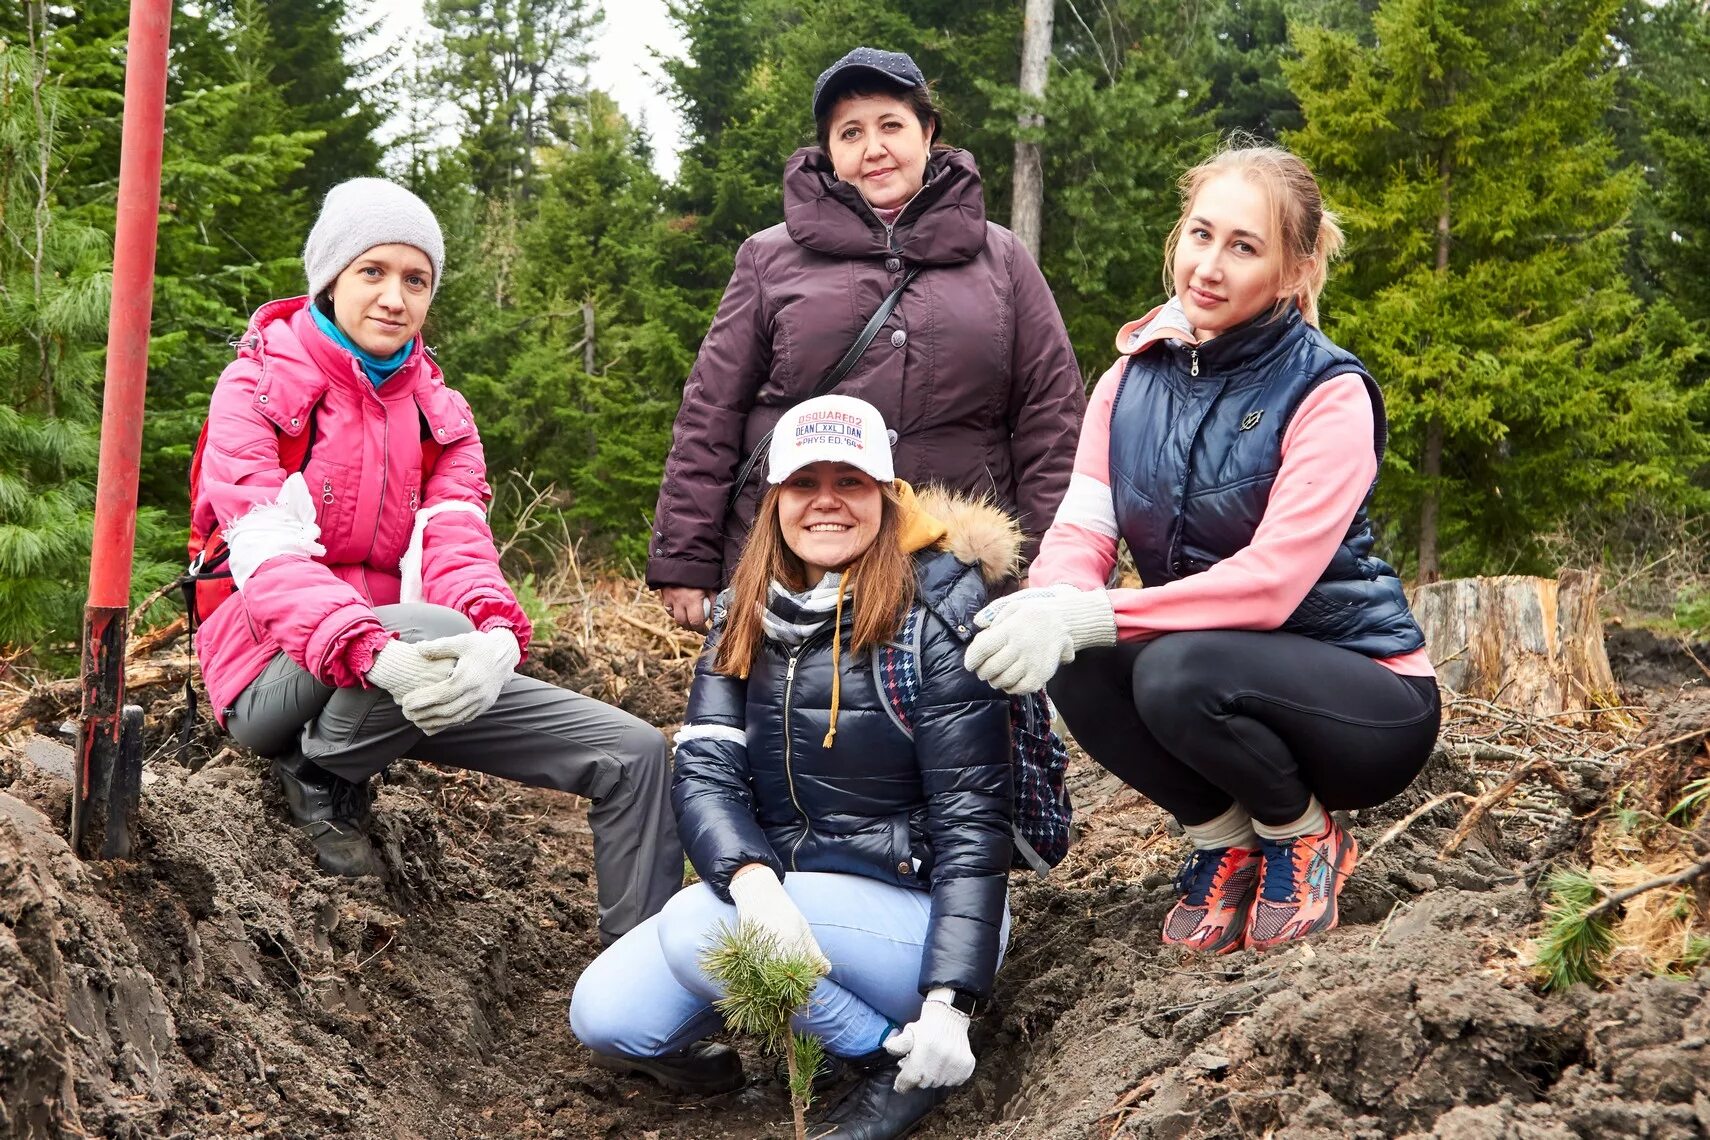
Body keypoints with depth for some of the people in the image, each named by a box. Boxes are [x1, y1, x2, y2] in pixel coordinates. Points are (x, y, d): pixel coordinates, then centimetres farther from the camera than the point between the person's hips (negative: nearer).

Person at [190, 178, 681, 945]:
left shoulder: (439, 415, 11)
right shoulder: (258, 390, -6)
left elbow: (457, 546, -6)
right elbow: (269, 559, -20)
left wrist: (495, 635, -31)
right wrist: (376, 652, -39)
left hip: (413, 680, 6)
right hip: (280, 674, -5)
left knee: (634, 753, -6)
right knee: (429, 625, -38)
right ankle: (321, 779, -10)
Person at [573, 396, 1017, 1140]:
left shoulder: (937, 608, -13)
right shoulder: (743, 617, 4)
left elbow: (972, 815, -17)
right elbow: (704, 771, -7)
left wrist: (949, 1002, -24)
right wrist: (752, 879, -30)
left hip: (918, 911, -5)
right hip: (786, 898, 5)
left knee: (704, 925, -28)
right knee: (603, 1019, -12)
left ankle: (896, 1057, -10)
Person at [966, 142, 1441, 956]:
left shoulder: (1327, 392, -16)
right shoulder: (1135, 377, 1)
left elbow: (1272, 582, -27)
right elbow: (1081, 529, -9)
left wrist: (1089, 616, -36)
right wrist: (1050, 606, -34)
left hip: (1366, 701, -5)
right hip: (1215, 658, 5)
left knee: (1179, 670, -33)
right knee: (1078, 666, -24)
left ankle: (1306, 838, -3)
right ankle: (1223, 838, 0)